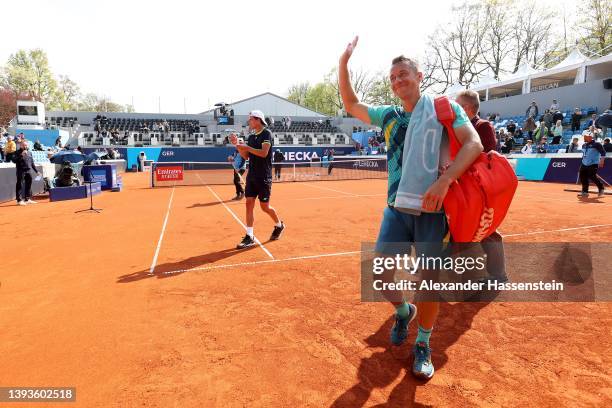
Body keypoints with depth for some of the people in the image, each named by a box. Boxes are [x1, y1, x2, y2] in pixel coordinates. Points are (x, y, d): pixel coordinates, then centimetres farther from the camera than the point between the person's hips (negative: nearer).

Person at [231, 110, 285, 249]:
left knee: (264, 207, 1)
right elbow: (246, 156, 15)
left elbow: (264, 153, -20)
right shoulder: (251, 137, 14)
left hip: (264, 177, -7)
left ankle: (279, 225, 27)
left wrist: (247, 147, -18)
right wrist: (237, 145, 2)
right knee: (249, 204, -1)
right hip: (251, 176, 7)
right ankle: (249, 237, 3)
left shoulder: (266, 134, -7)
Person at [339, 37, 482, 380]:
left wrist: (444, 181, -26)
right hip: (397, 207, 4)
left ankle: (423, 345, 27)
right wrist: (344, 62, 12)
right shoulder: (389, 116, 15)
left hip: (432, 209, -3)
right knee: (382, 276, -1)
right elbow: (351, 105, 24)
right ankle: (404, 312, 33)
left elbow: (474, 144, -10)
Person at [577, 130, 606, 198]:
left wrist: (601, 161, -18)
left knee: (592, 177, -13)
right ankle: (585, 192, 9)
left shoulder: (596, 144, -8)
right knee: (583, 177, 1)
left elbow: (603, 152, -11)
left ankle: (601, 188, 12)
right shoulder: (584, 145, 13)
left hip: (593, 164, -7)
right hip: (584, 164, 7)